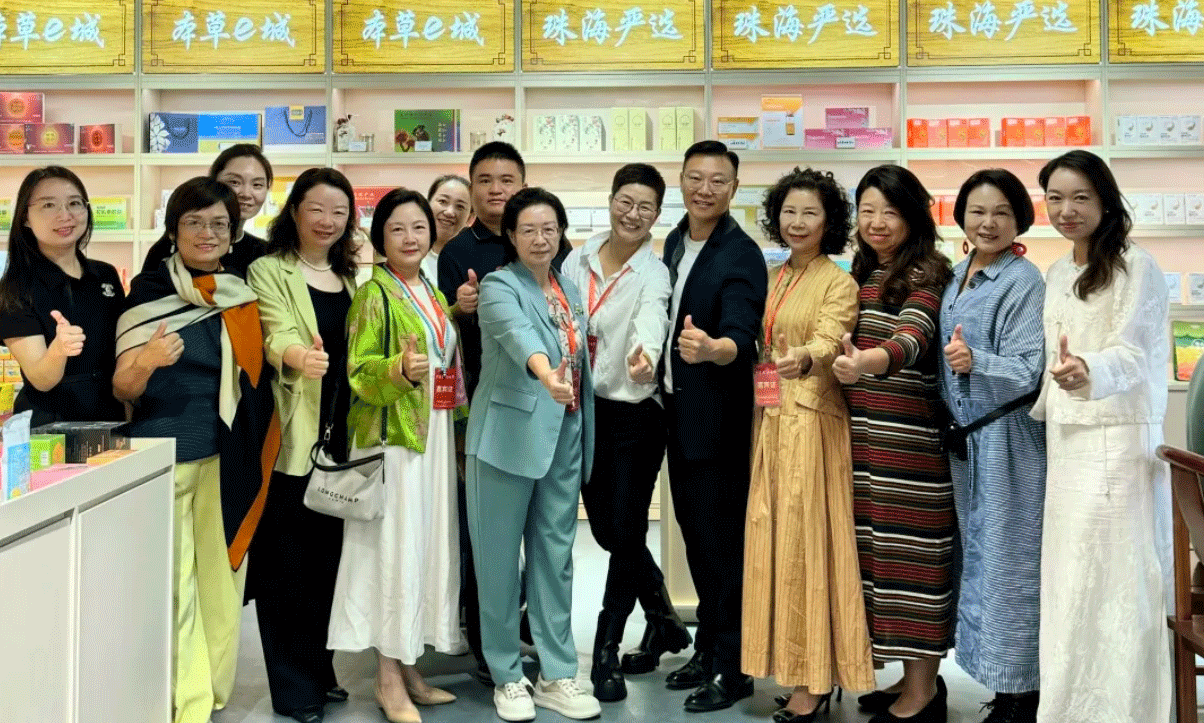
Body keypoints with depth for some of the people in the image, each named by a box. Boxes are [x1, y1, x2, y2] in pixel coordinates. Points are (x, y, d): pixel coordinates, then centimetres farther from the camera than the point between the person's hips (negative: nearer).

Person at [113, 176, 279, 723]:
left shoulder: (243, 296, 8)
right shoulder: (150, 292, -4)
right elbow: (123, 390, -7)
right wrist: (145, 364, -27)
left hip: (228, 461, 4)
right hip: (163, 458, -4)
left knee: (220, 580, 9)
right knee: (170, 589, -2)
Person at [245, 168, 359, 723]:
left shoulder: (348, 276, 15)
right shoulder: (268, 271, -4)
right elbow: (278, 335, -21)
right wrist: (299, 355, -42)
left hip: (340, 436, 6)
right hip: (290, 438, -6)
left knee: (328, 555, 13)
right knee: (287, 560, 0)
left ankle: (319, 671, 26)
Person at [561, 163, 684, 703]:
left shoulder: (653, 275, -11)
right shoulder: (579, 259, 4)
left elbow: (650, 323, -32)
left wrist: (644, 357, -52)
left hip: (635, 415, -5)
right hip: (585, 409, 5)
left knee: (625, 532, -4)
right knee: (606, 530, 13)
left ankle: (606, 654, 10)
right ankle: (664, 621, 34)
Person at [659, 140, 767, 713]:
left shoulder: (742, 255, -16)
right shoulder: (674, 242, 8)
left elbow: (742, 337, -28)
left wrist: (712, 348, -48)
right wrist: (666, 385, 11)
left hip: (718, 417, -8)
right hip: (676, 409, 8)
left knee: (720, 538, -1)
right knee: (693, 532, 16)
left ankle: (732, 667, 12)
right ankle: (708, 648, 30)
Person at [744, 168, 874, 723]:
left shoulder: (839, 282, -5)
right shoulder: (771, 279, 15)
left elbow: (829, 340, -22)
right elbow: (754, 345, 14)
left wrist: (803, 358, -42)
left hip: (812, 420, -6)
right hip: (768, 418, 7)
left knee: (806, 537, -5)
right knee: (770, 536, 7)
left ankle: (815, 678, 3)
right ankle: (786, 665, 17)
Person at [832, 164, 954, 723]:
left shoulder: (926, 273, -9)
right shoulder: (863, 273, 16)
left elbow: (913, 335, -28)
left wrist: (868, 360, -46)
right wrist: (847, 361, 0)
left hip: (909, 436, -8)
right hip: (863, 434, 8)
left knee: (908, 549, -2)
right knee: (878, 548, 11)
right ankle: (914, 678, 24)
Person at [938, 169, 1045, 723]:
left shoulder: (1023, 281, -10)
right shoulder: (957, 277, 11)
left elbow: (1028, 370, -17)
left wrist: (976, 362, -32)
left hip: (1006, 439, -7)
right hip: (964, 438, 8)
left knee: (1006, 559, -3)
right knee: (977, 557, 13)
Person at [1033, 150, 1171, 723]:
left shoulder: (1136, 267, -9)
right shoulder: (1057, 274, 14)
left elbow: (1130, 353, -22)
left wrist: (1087, 372, -41)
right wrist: (1041, 407, 28)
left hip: (1120, 442, -7)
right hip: (1066, 444, 7)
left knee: (1115, 584, -5)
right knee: (1068, 584, 11)